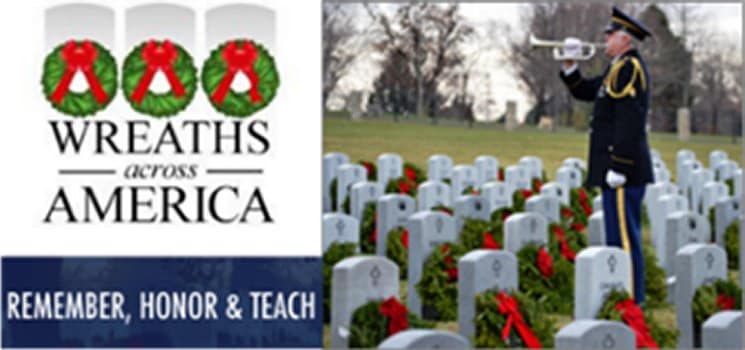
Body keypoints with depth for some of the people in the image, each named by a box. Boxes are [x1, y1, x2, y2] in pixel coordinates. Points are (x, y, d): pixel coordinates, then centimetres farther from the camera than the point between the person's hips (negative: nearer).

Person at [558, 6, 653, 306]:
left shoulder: (630, 68, -15)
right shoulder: (618, 69, 18)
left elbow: (630, 121, -22)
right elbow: (585, 91, 28)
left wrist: (618, 167, -24)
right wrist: (570, 65, 11)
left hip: (624, 171, -11)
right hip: (619, 167, 11)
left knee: (624, 236, -9)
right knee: (619, 236, 14)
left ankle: (631, 301, -7)